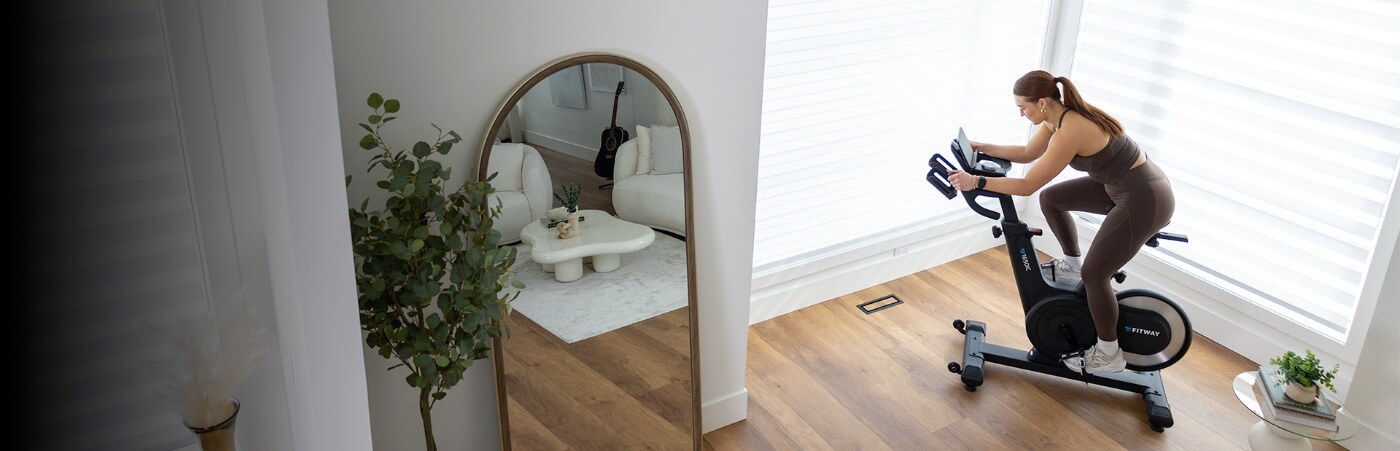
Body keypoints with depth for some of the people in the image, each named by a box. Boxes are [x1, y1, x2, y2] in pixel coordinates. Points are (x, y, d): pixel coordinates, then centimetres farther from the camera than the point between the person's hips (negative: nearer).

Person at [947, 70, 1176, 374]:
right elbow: (1027, 153, 16)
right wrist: (982, 148, 12)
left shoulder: (1069, 133, -28)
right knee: (1051, 198, 17)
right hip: (1120, 184, 10)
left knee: (1093, 274, -6)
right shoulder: (1059, 116, 0)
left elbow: (1027, 185, -22)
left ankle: (1109, 355, 11)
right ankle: (1072, 267, 30)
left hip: (1144, 201, -10)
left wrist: (976, 181, -18)